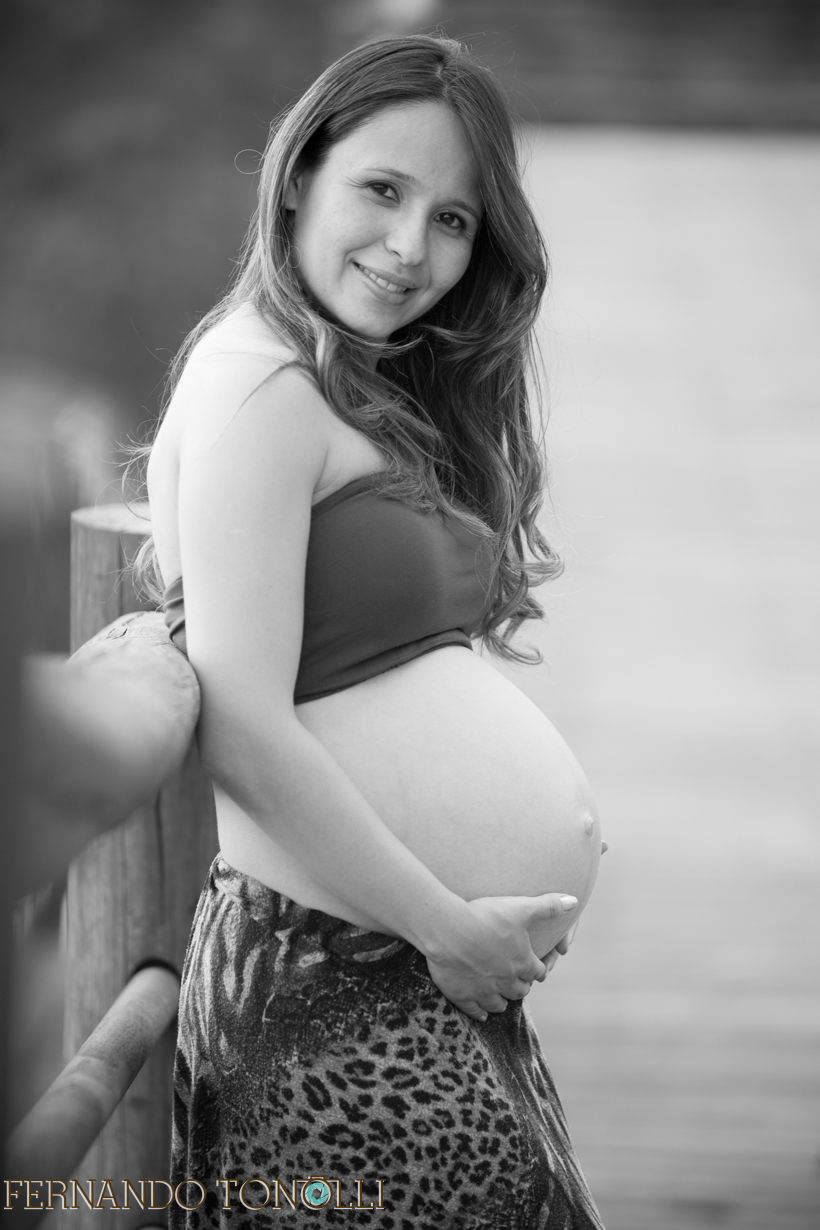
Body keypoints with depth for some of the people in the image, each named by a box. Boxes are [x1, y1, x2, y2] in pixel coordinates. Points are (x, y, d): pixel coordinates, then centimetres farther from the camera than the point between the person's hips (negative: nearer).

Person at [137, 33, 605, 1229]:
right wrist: (450, 927, -14)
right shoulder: (258, 378, -11)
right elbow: (242, 732, -18)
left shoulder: (383, 393, 16)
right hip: (339, 981, -9)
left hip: (456, 986, 9)